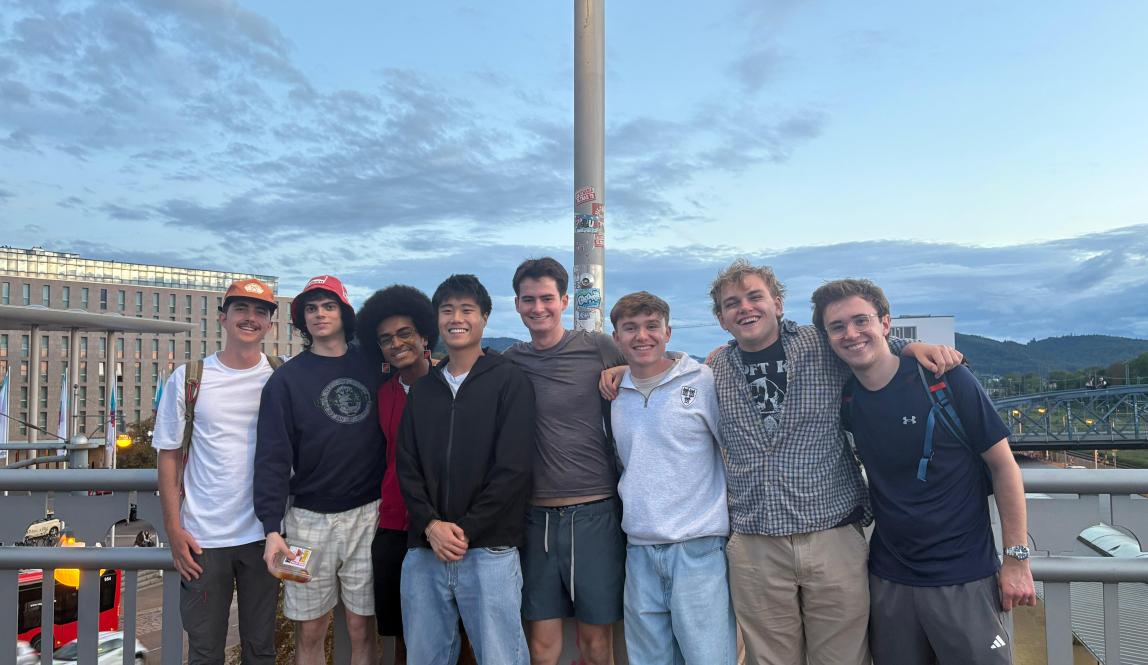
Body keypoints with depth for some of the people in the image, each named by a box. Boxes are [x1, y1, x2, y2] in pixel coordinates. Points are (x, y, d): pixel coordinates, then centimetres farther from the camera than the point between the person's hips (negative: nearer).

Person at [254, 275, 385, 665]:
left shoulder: (371, 368, 5)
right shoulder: (287, 379, 0)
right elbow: (273, 457, -5)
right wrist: (272, 528, -12)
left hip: (368, 514, 1)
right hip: (310, 517, 0)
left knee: (362, 628, 8)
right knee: (309, 631, 9)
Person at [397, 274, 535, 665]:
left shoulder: (510, 382, -1)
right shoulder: (423, 389, 13)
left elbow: (512, 469, -9)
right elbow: (406, 466, 7)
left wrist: (466, 531, -12)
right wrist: (431, 525, -8)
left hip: (489, 551, -4)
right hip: (424, 551, 5)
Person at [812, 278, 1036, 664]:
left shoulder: (946, 380, -12)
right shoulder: (845, 397, -2)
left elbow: (1003, 465, -7)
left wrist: (1017, 559, -8)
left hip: (964, 578, -3)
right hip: (888, 580, 4)